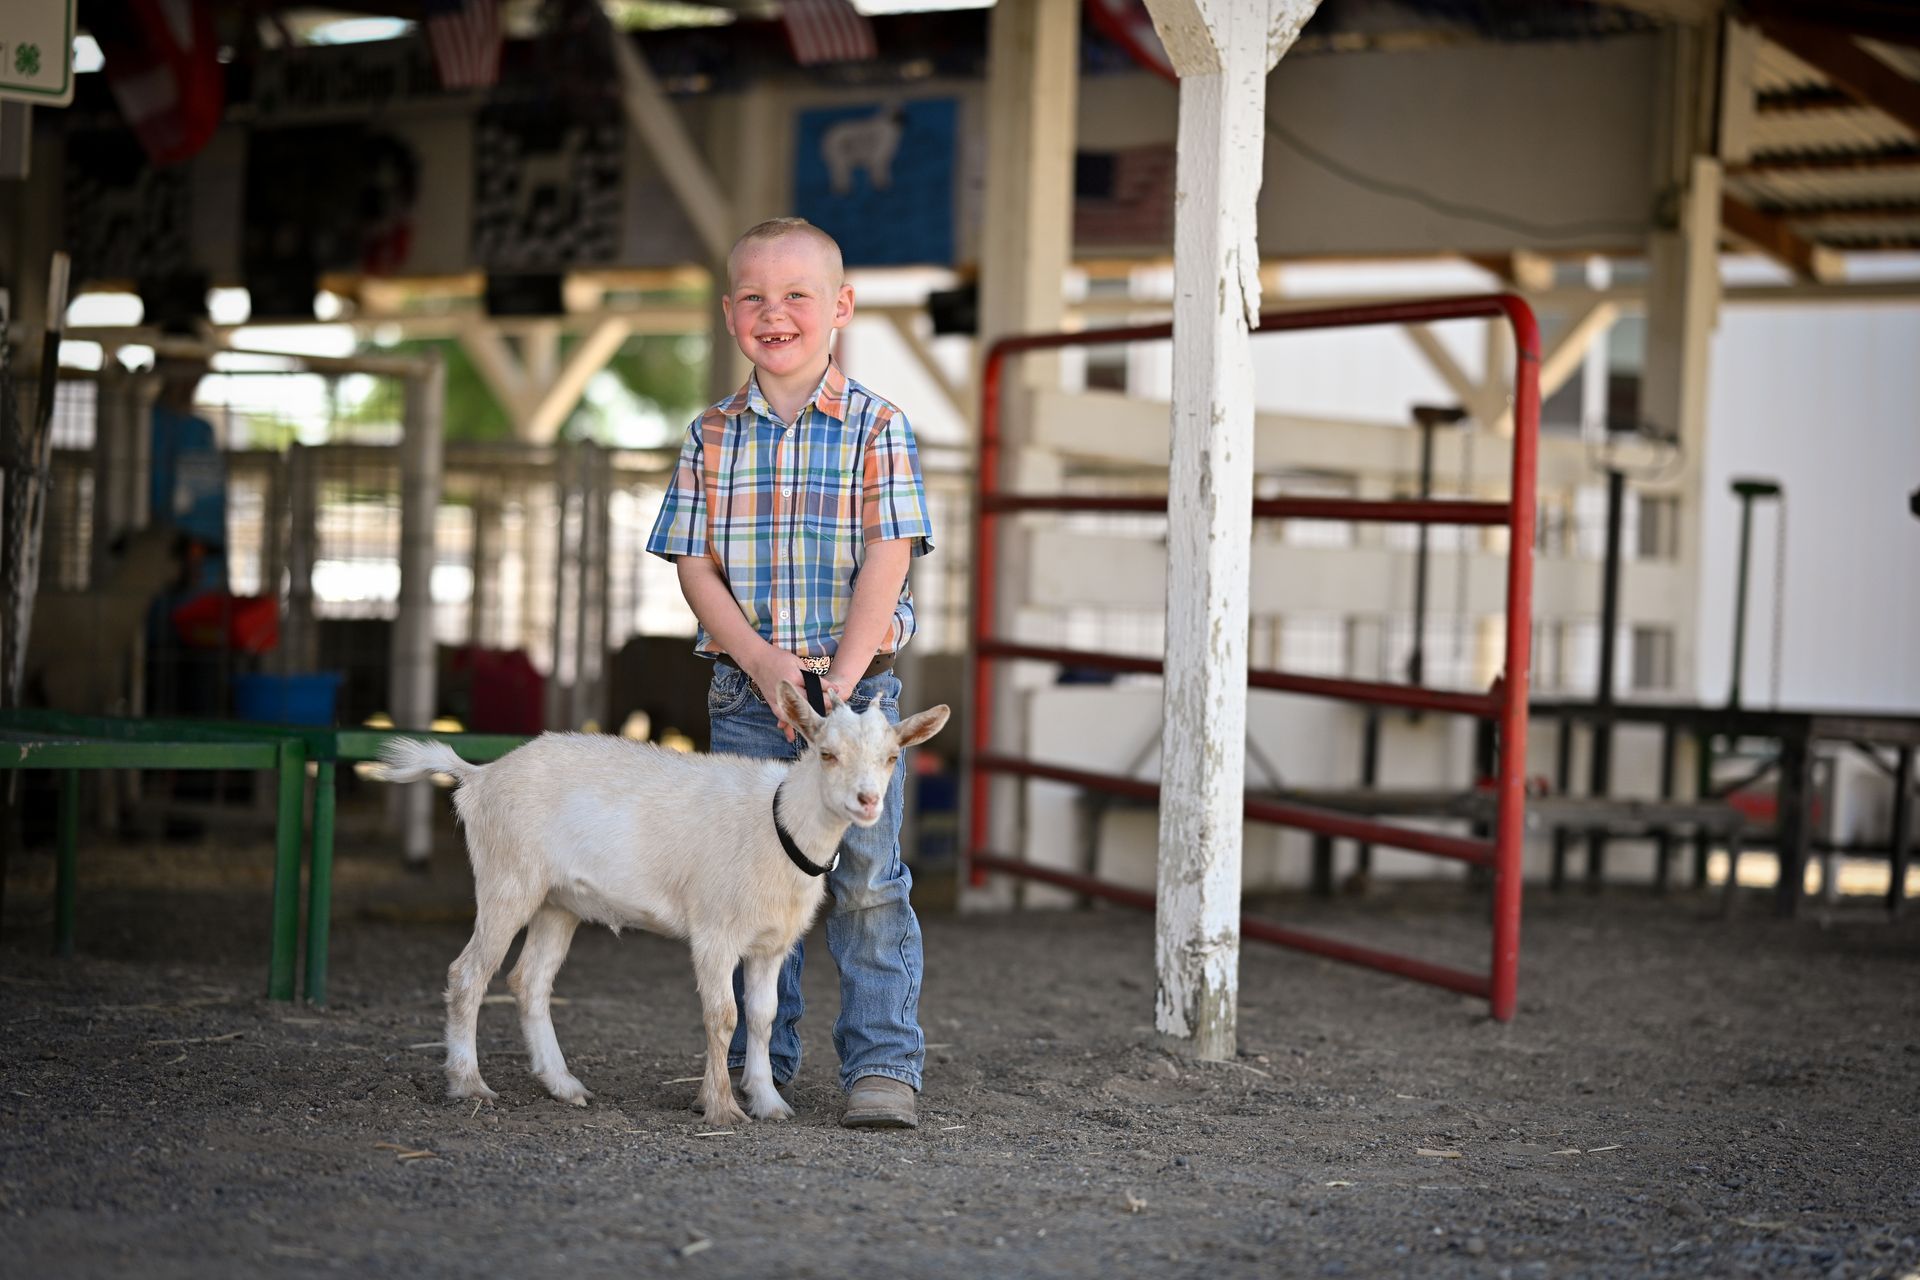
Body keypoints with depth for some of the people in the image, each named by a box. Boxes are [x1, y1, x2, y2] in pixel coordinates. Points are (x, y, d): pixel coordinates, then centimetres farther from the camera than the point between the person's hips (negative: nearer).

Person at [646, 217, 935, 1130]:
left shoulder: (877, 427, -2)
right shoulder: (713, 437, 7)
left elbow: (886, 559, -9)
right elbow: (694, 564, 2)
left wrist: (838, 681, -18)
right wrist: (761, 661, -13)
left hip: (857, 687, -3)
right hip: (745, 691, 3)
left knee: (866, 877, -5)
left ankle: (882, 1064, 0)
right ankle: (756, 1062, 17)